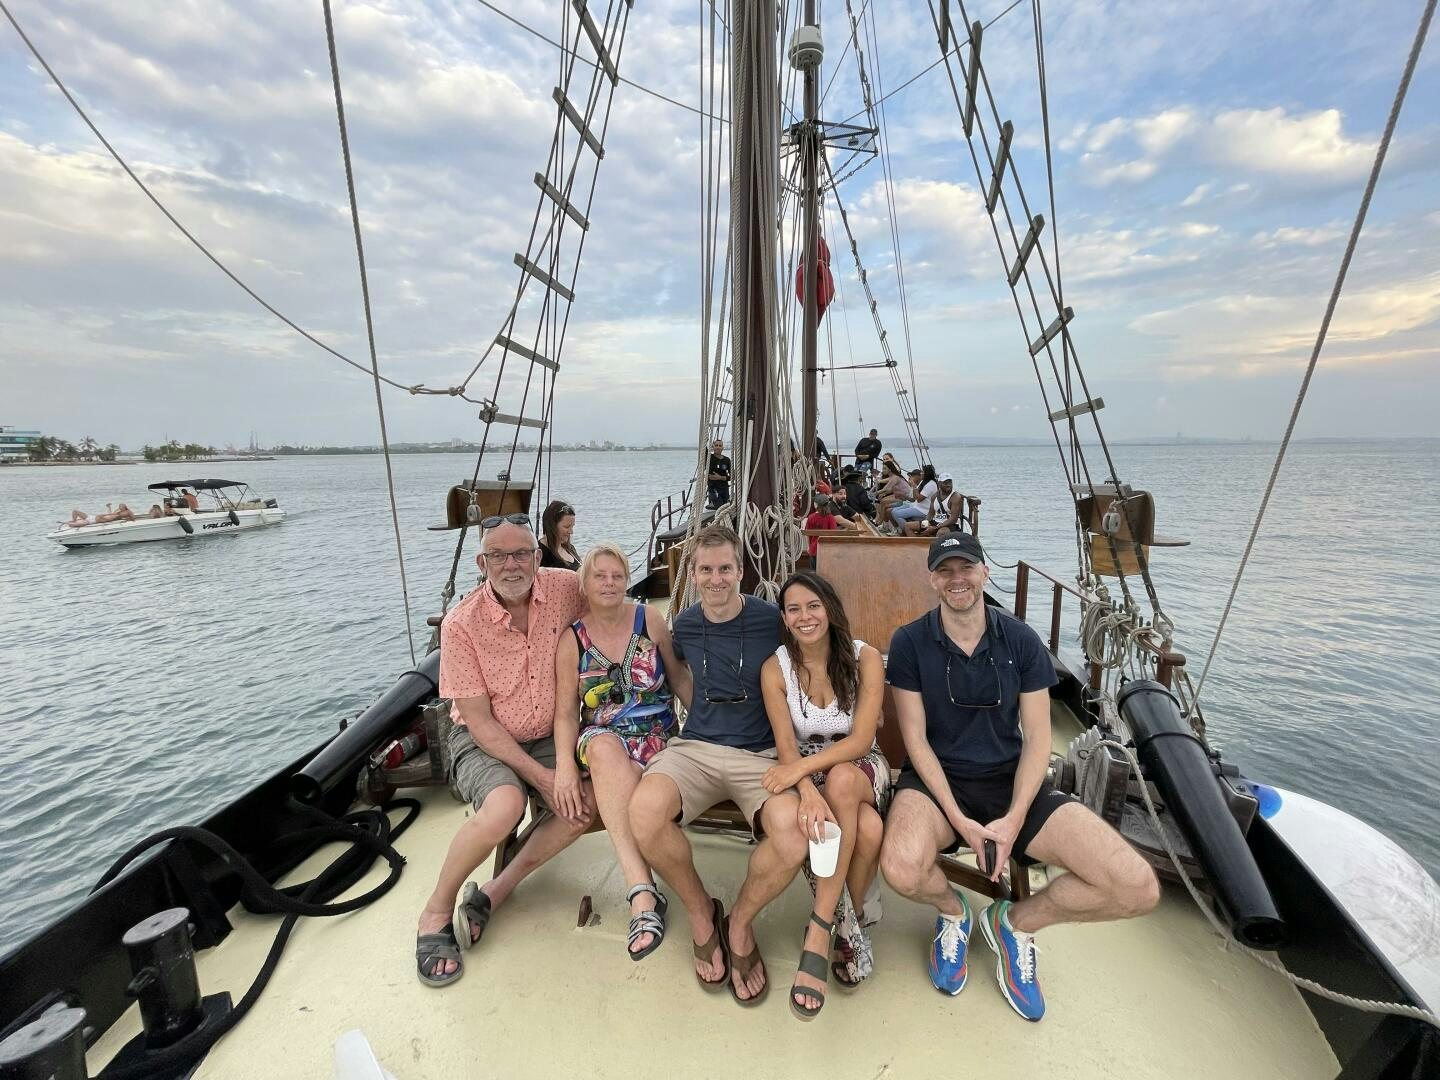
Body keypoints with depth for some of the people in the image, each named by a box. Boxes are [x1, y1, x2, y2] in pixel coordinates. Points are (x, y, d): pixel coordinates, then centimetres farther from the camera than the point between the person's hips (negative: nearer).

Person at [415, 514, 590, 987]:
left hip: (550, 738, 3)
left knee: (590, 797, -22)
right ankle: (436, 911, -4)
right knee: (505, 803, -31)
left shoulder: (567, 588, -12)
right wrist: (540, 776, -20)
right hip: (483, 741, -3)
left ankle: (492, 893, -5)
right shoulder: (462, 623, -17)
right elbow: (479, 721, -14)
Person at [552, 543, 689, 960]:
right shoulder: (572, 640, 1)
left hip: (657, 735, 0)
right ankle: (643, 891, -37)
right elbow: (566, 711, -1)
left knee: (612, 777, -32)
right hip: (601, 739, 0)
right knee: (605, 747, -36)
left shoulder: (650, 620, 0)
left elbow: (680, 679, 7)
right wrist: (565, 763, -16)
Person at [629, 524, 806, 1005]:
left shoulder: (772, 620, -4)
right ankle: (700, 911, 3)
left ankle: (739, 923, 4)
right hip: (695, 747, 2)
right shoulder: (684, 625, 7)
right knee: (644, 811, -28)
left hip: (760, 754, -2)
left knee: (793, 833, -31)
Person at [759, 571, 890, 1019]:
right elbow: (786, 746, -14)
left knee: (842, 778, -37)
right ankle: (848, 925, -6)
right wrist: (809, 792, -35)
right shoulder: (775, 668, -8)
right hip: (807, 773, 0)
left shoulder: (865, 659, -10)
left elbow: (860, 740, -16)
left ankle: (821, 930, -23)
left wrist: (801, 767, -30)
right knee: (868, 828, -32)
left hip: (861, 768, 1)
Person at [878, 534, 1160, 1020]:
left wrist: (1013, 820, -14)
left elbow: (1036, 739, -1)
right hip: (938, 780, -2)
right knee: (902, 869, -34)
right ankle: (953, 911, 8)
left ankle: (1016, 922, 15)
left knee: (1139, 889, -15)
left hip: (1012, 782, 3)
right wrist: (959, 820, -17)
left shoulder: (1021, 641, -1)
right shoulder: (910, 642, -8)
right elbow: (915, 739, -7)